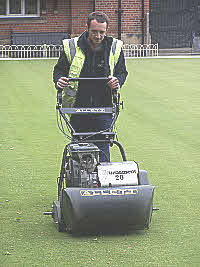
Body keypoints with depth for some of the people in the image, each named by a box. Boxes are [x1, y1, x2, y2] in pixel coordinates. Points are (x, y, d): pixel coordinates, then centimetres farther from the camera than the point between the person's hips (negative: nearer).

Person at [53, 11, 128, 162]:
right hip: (77, 107, 1)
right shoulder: (71, 47, 1)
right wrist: (59, 80, -12)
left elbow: (122, 72, 14)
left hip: (104, 109, 0)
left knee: (102, 148, -7)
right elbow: (59, 69, 10)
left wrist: (117, 81, -9)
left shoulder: (115, 48, 4)